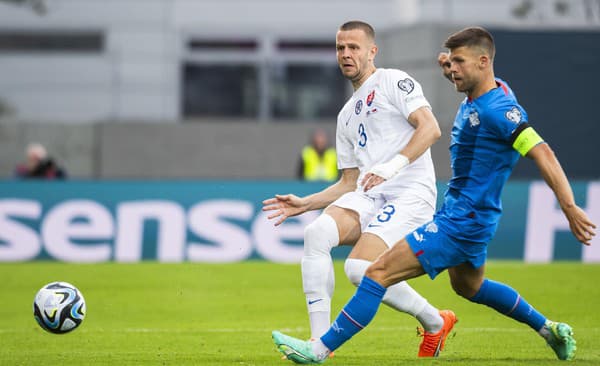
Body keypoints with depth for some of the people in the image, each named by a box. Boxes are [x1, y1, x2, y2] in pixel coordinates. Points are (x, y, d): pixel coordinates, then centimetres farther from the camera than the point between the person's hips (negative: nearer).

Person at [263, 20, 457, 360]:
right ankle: (320, 343, -22)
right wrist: (305, 203, 13)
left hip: (410, 194, -7)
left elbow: (430, 128, -11)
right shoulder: (347, 115, 26)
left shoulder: (393, 81, 3)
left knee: (359, 268, -25)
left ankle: (435, 322, -1)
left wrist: (394, 165, -24)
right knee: (317, 232, -22)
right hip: (367, 196, 7)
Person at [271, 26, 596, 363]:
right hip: (465, 219, 11)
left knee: (379, 273, -15)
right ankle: (550, 330, 43)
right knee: (469, 286, 34)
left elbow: (543, 154, -27)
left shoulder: (499, 109, -22)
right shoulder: (485, 92, 6)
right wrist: (450, 64, 12)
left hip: (462, 222, -11)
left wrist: (570, 208, -31)